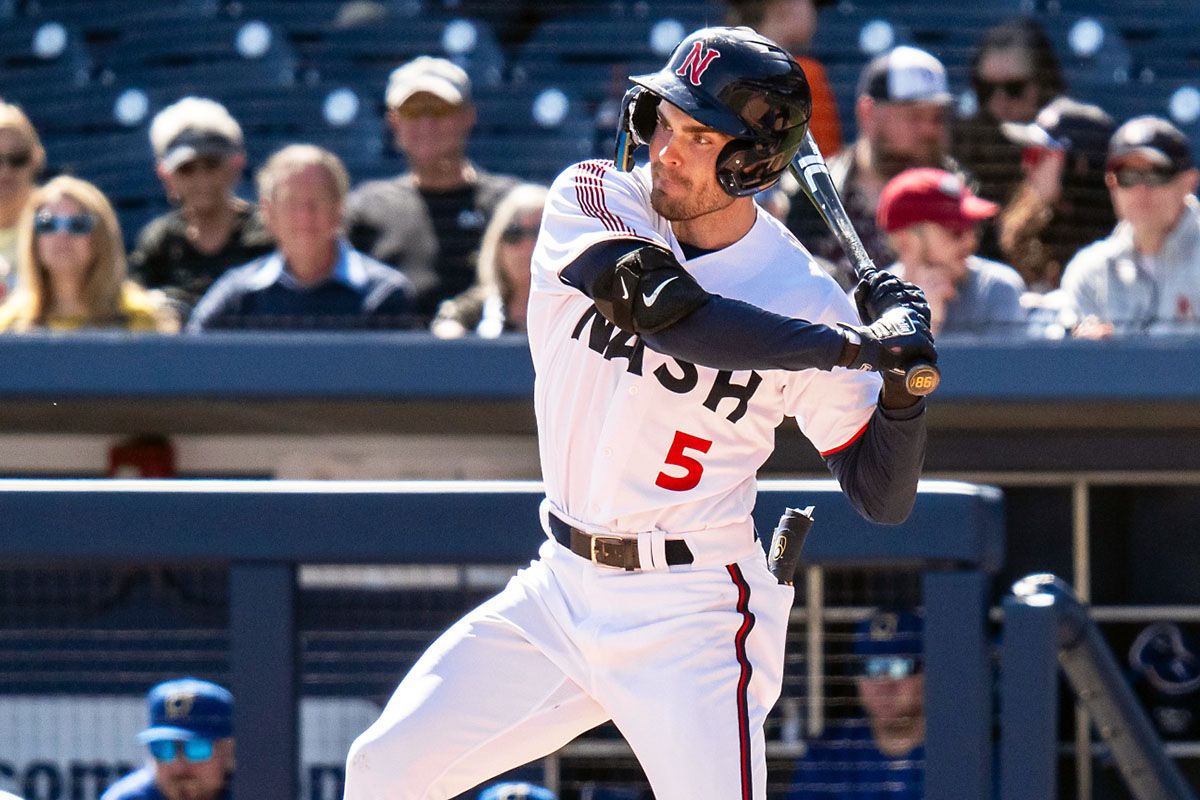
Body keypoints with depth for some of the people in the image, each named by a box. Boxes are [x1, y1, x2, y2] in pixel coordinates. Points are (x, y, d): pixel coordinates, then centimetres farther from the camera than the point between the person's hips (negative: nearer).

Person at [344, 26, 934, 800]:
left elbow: (887, 498, -4)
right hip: (563, 587, 4)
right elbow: (662, 306, -27)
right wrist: (851, 345, -29)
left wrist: (903, 379, -23)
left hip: (691, 619, -4)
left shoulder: (802, 294, -8)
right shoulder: (591, 200, -5)